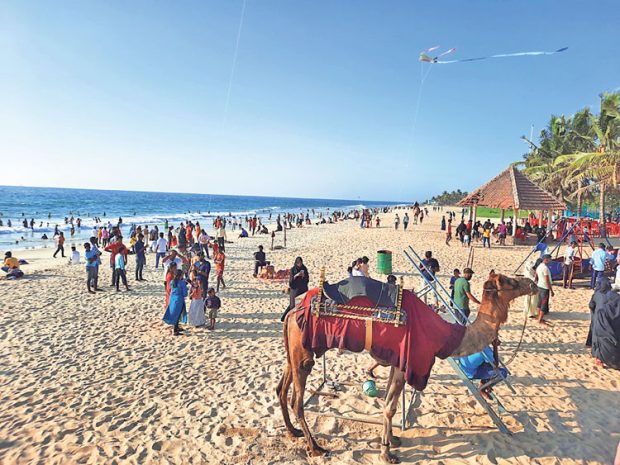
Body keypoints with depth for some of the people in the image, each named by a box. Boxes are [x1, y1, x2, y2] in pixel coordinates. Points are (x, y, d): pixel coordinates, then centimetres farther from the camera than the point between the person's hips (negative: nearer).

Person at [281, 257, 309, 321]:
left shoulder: (304, 269, 6)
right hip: (294, 289, -3)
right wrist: (296, 275, -23)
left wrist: (304, 276, -15)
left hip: (303, 289, 3)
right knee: (293, 304, -7)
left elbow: (307, 280, 4)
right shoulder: (293, 269, -1)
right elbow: (290, 279, -7)